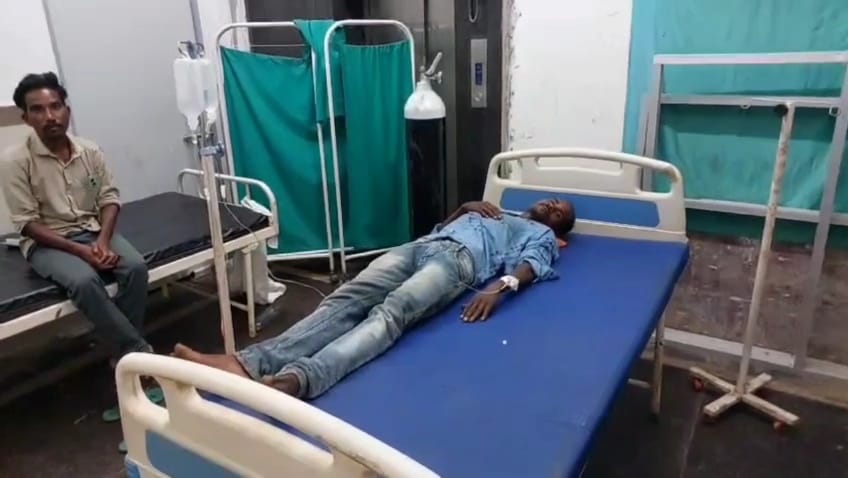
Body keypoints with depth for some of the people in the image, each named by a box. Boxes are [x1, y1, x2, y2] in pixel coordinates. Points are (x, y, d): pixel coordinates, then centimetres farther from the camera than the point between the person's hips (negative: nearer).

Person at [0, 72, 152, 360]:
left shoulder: (90, 151, 1)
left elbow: (109, 198, 2)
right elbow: (28, 223, -11)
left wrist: (103, 240, -17)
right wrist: (80, 250, -21)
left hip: (93, 231, 3)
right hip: (46, 242, -3)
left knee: (136, 266, -25)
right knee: (85, 280, -33)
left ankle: (125, 353, -12)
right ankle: (140, 352, -23)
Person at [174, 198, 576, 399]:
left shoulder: (543, 236, 26)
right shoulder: (493, 213, 45)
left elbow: (531, 265, 1)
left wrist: (499, 287, -19)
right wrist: (466, 206, 22)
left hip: (459, 258, -6)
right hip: (418, 246, 6)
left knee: (389, 313, -35)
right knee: (345, 300, -21)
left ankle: (298, 378, -59)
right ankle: (250, 363, -41)